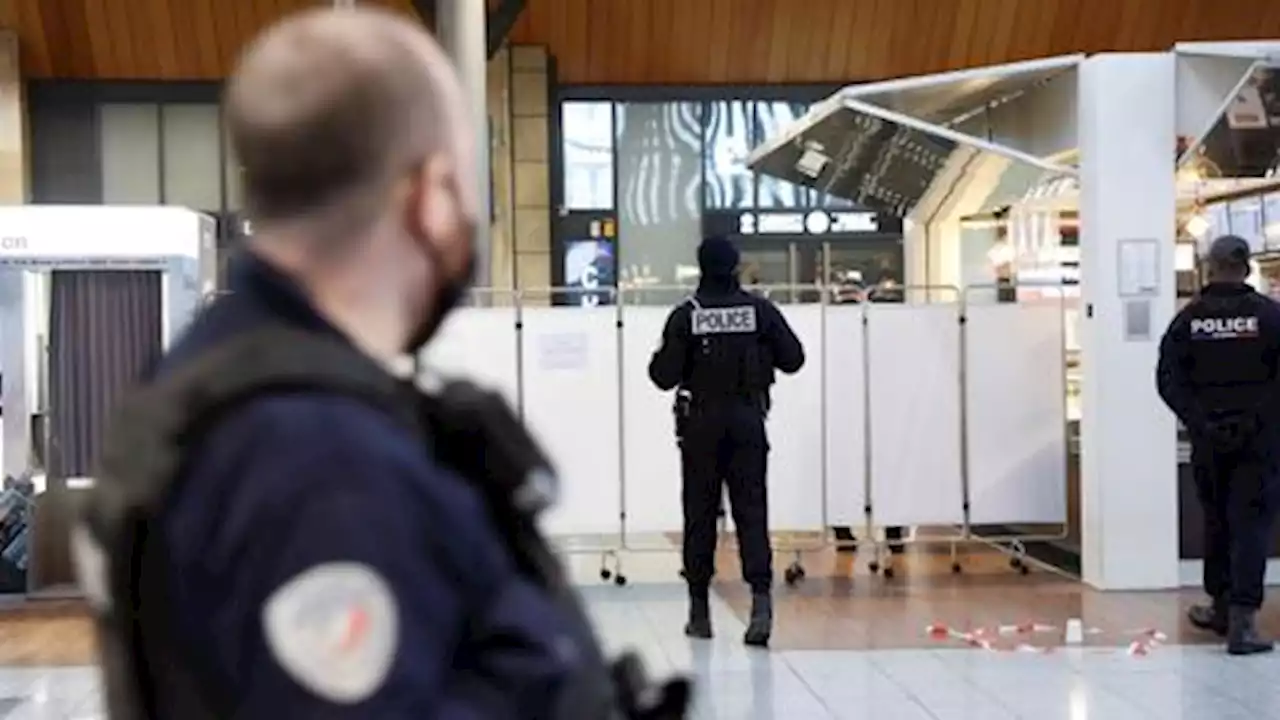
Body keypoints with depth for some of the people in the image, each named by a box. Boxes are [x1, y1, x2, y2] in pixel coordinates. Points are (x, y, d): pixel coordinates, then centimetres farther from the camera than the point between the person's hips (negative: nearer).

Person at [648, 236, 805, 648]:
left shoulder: (686, 315, -7)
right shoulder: (760, 310, -3)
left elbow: (665, 376, -8)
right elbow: (793, 359, 1)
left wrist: (659, 360, 13)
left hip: (700, 424, 0)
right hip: (748, 422, 1)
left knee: (700, 514, 9)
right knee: (751, 511, 1)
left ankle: (700, 610, 14)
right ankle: (761, 595, -17)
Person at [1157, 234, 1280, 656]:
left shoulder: (1188, 320, 0)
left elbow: (1168, 381, -3)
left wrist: (1199, 422, -2)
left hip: (1209, 440, 3)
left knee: (1217, 520, 17)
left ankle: (1221, 606, 27)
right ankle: (1241, 618, -12)